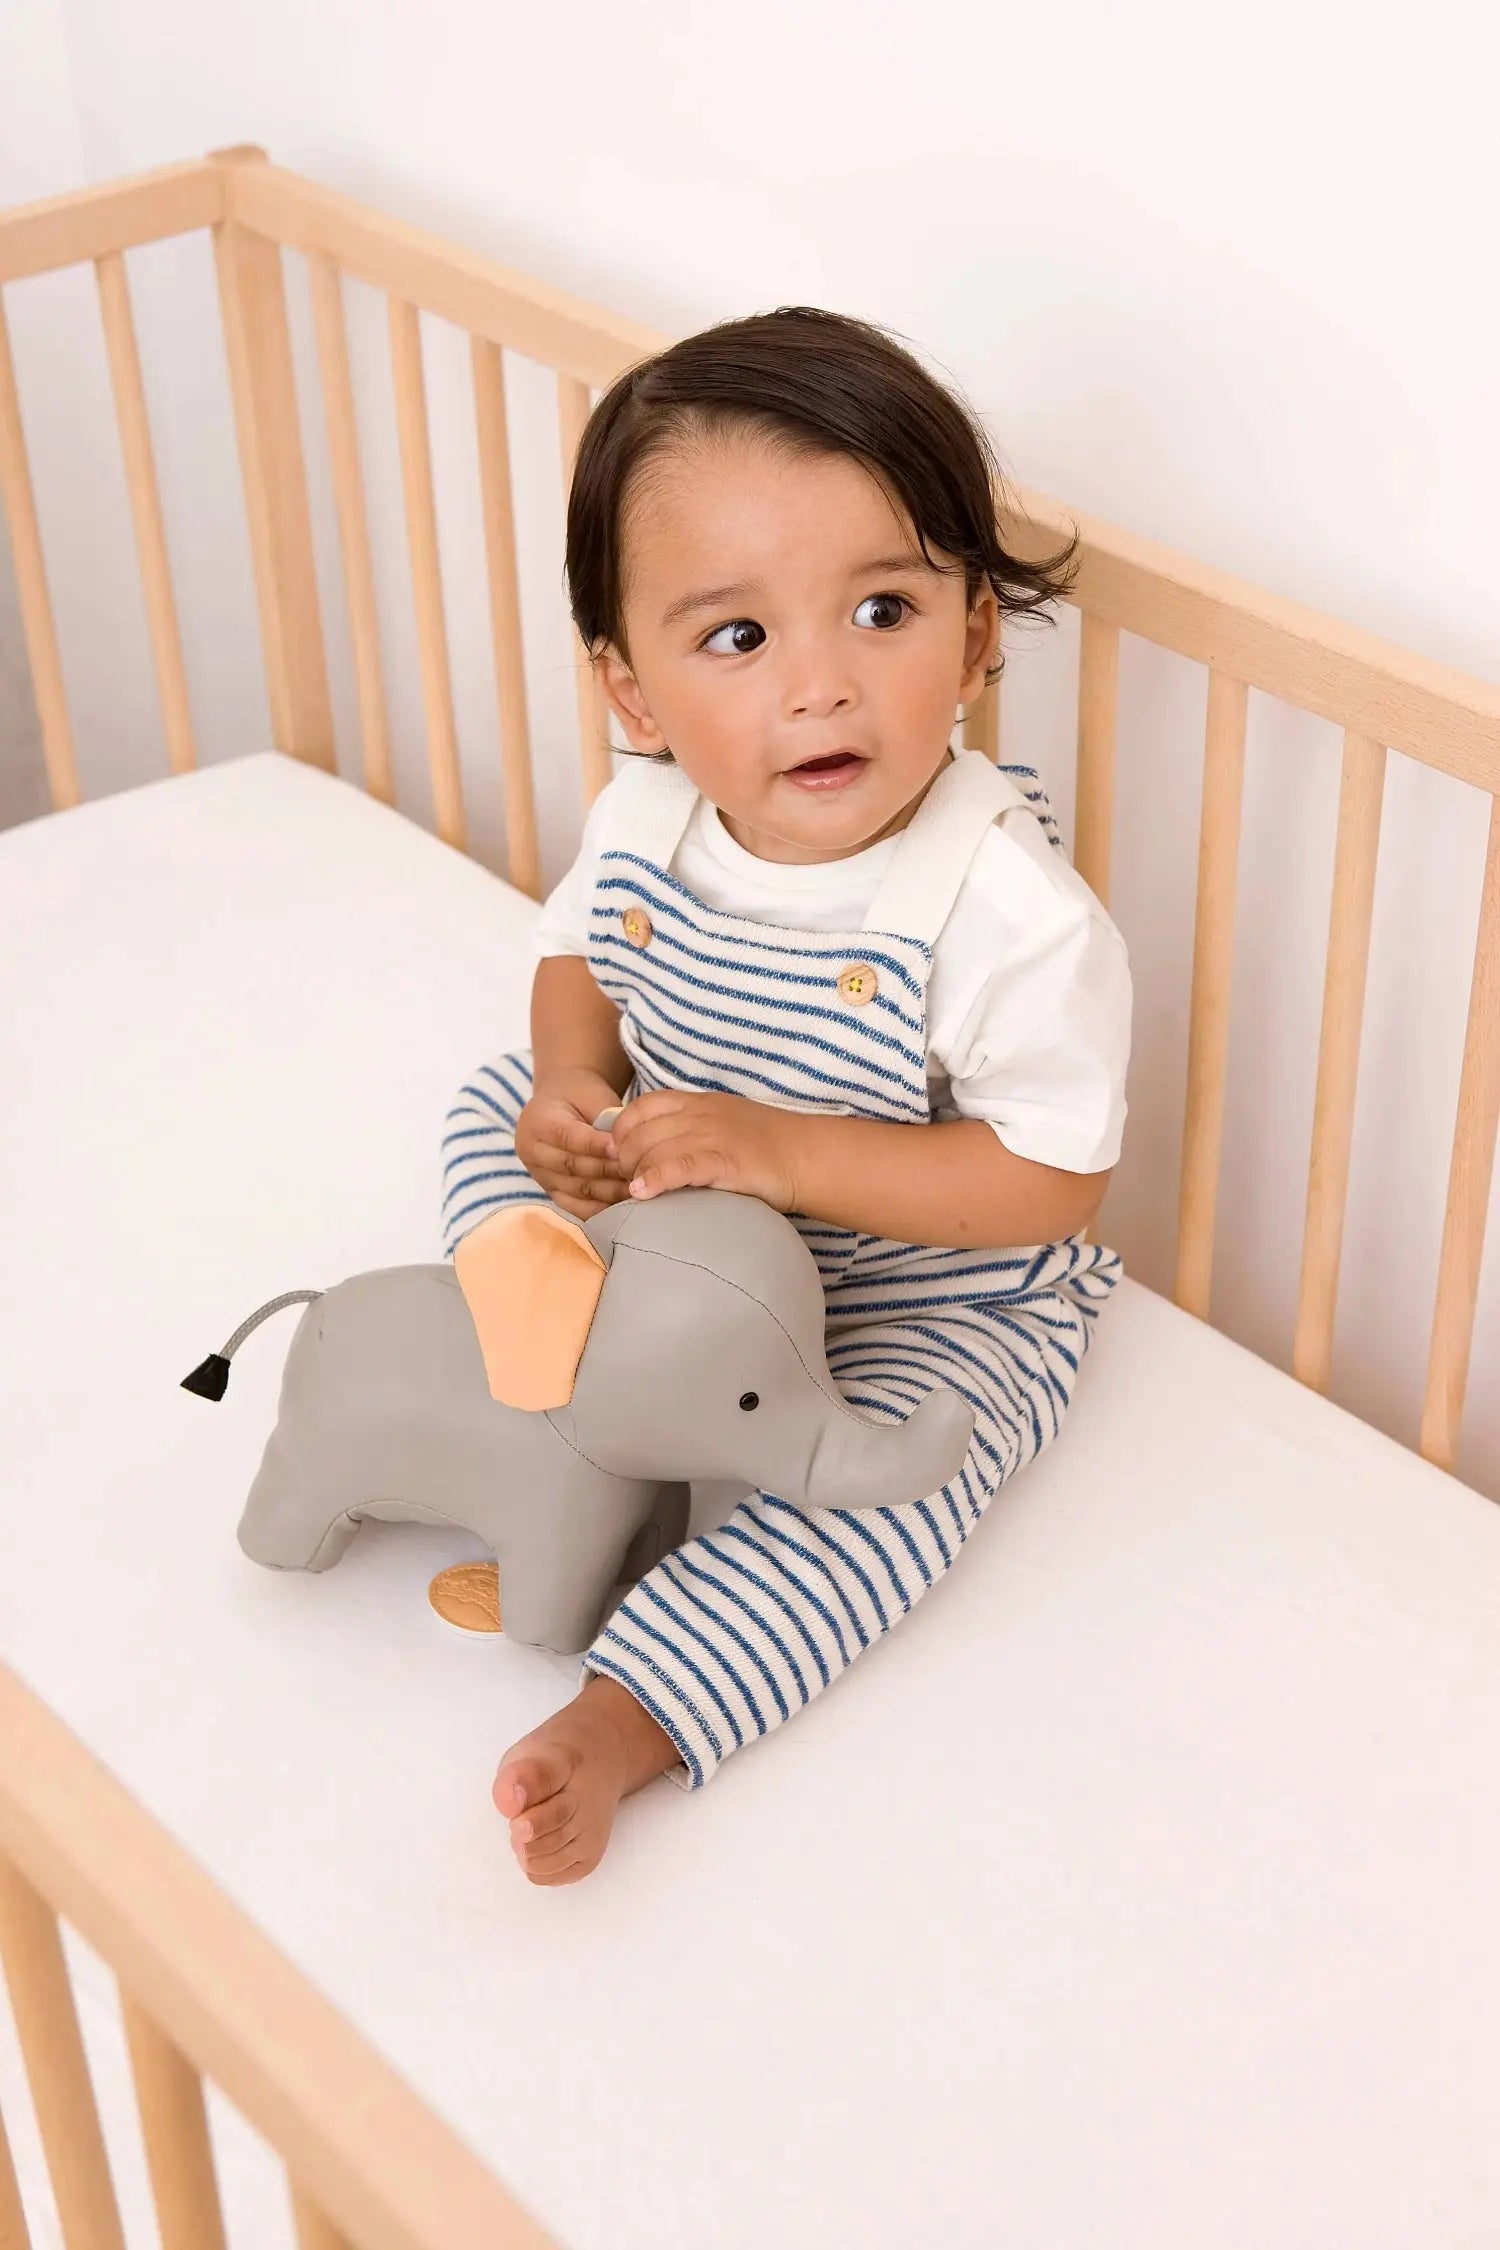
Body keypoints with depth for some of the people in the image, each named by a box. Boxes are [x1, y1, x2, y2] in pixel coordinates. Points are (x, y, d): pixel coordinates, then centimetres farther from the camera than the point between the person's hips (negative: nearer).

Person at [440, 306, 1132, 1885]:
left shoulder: (1007, 912, -34)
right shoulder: (644, 818, -17)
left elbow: (1054, 1179, -29)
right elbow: (582, 948, 5)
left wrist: (783, 1153, -36)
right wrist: (573, 1088, -18)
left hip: (934, 1299, -6)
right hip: (676, 1213, 6)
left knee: (863, 1489, -27)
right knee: (493, 1112, 8)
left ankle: (616, 1726, -20)